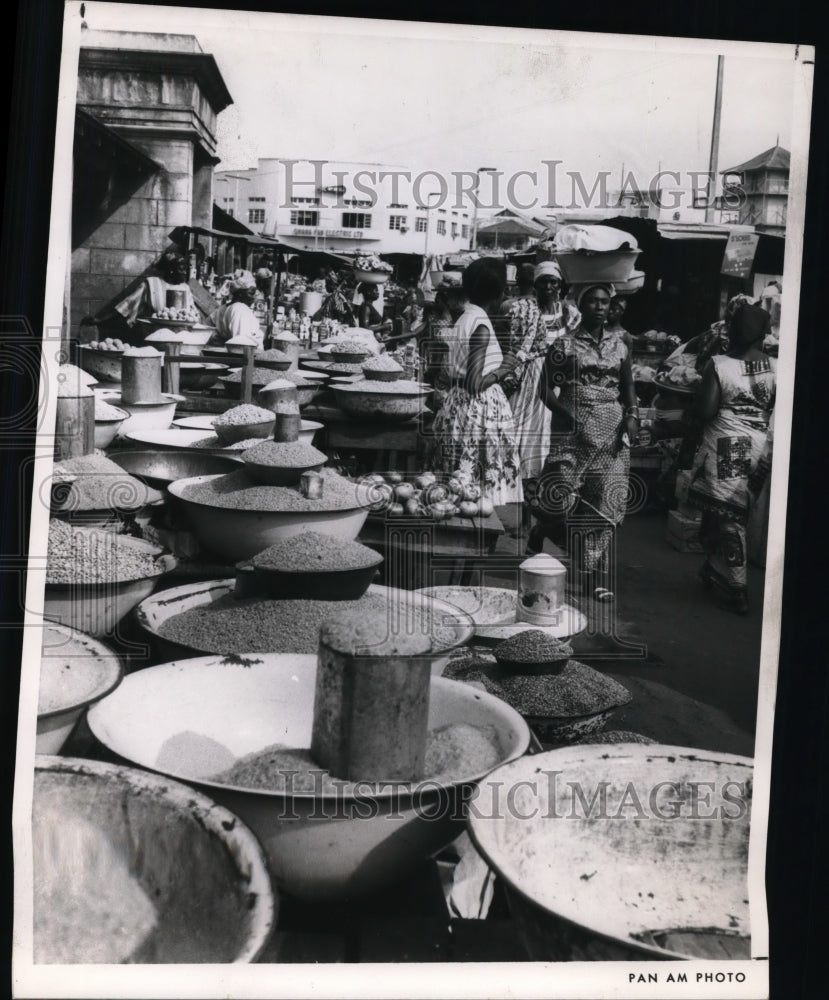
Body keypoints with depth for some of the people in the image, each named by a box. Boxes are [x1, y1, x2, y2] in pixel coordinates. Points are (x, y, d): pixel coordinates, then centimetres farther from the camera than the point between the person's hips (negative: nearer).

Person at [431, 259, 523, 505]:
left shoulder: (464, 319, 11)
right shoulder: (481, 326, -16)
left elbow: (451, 370, 18)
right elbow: (475, 383, -22)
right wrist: (498, 373, -5)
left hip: (458, 402, 9)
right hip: (481, 409, -9)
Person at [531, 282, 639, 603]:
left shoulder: (619, 345, 13)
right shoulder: (565, 344, 1)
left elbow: (628, 387, 18)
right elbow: (547, 389, -2)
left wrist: (632, 415, 0)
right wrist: (569, 416, -17)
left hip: (612, 434, 4)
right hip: (573, 432, -4)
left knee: (606, 504, 1)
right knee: (559, 500, -10)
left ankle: (591, 575, 11)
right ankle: (544, 529, 27)